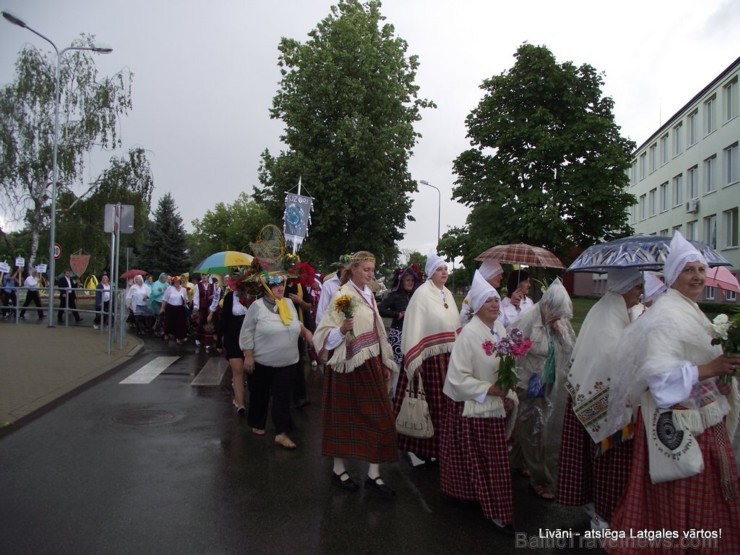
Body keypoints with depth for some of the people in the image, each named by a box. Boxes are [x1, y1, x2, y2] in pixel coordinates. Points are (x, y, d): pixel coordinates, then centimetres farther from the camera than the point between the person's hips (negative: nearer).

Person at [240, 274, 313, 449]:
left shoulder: (289, 304, 5)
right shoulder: (257, 306, -11)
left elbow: (296, 324, 20)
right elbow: (246, 333, -10)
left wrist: (307, 333, 8)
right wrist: (248, 356, -12)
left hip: (287, 362, 4)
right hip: (262, 362, -4)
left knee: (283, 397, 2)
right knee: (260, 395, 12)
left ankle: (281, 433, 6)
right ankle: (257, 424, 33)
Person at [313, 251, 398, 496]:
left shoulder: (368, 294, 10)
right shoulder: (343, 295, -12)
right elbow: (326, 334, -15)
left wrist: (386, 362, 15)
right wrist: (342, 330, -34)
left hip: (372, 364, 7)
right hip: (350, 366, -7)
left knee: (379, 418, 4)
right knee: (346, 417, 6)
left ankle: (373, 474, 12)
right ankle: (338, 468, 23)